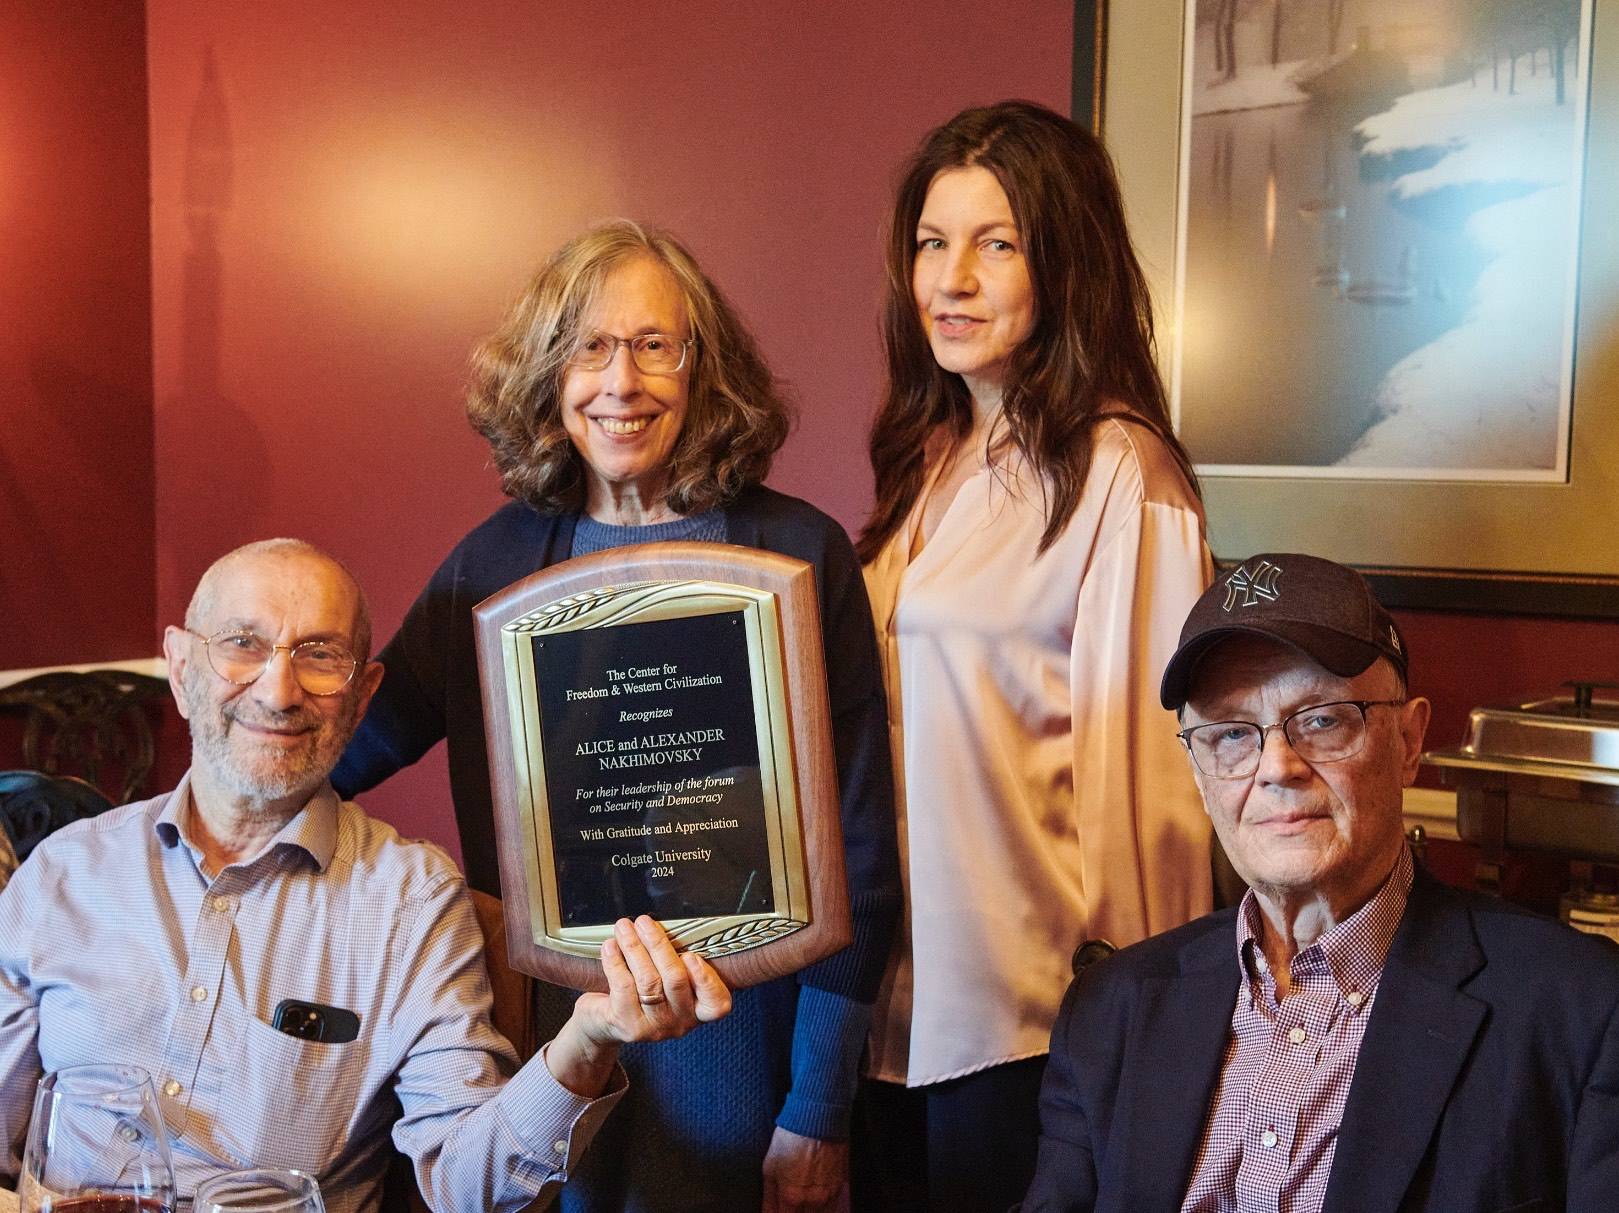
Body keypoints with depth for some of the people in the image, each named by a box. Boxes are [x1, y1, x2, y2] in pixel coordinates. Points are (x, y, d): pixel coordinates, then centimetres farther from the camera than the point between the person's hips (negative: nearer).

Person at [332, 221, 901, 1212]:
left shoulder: (799, 556, -8)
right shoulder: (499, 557, 2)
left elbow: (856, 852, -7)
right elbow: (354, 743, 9)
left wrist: (818, 1113, -8)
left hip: (725, 1051, -3)